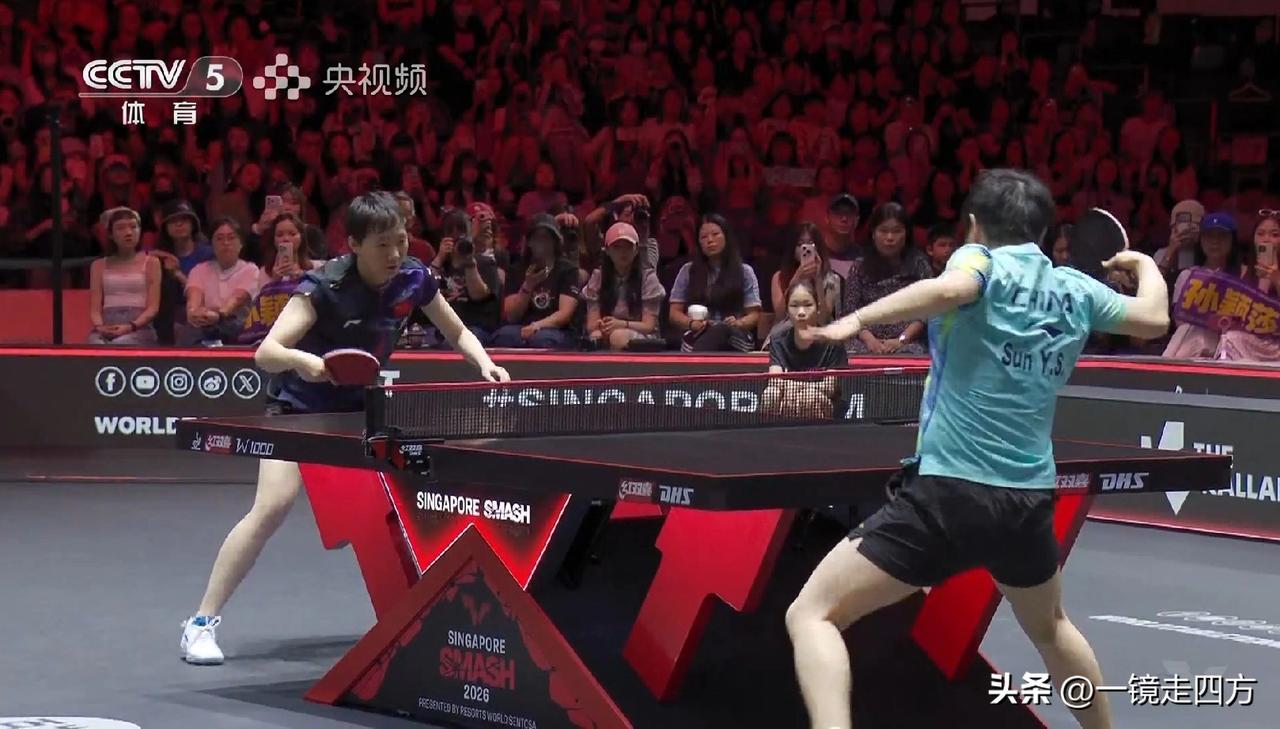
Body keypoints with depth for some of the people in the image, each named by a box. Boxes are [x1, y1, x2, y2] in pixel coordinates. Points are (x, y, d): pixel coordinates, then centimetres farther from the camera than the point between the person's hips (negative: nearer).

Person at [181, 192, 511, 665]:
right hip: (298, 409, -6)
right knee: (273, 507, -23)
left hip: (362, 409, 6)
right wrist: (301, 360, -52)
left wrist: (484, 363, -14)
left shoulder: (414, 280, -11)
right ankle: (202, 622, -16)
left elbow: (458, 333, 6)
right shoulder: (325, 287, -26)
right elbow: (265, 353, -31)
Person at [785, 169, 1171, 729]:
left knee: (810, 616, -5)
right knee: (1049, 627, 34)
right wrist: (1143, 264, 44)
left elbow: (951, 288, -27)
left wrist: (858, 319, -27)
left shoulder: (981, 261, -3)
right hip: (1029, 501, 6)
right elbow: (1155, 318, 25)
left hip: (949, 493, -6)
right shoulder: (1077, 291, 11)